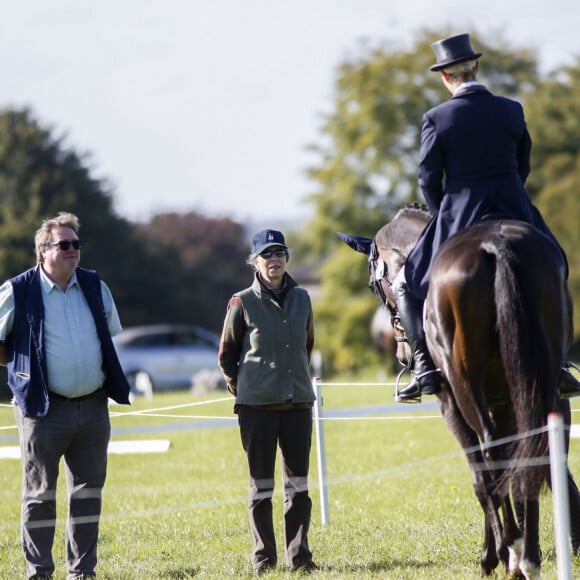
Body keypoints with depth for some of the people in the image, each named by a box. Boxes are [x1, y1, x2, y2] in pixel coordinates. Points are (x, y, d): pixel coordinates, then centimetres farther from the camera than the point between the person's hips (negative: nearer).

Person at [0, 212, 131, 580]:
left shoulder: (95, 287, 8)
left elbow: (111, 333, 22)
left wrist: (102, 371, 12)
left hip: (93, 407, 5)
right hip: (43, 409, -5)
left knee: (89, 490, 8)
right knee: (40, 493, 0)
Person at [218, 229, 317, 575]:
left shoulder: (301, 299, 6)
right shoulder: (243, 303, -5)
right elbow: (227, 354, 4)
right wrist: (242, 390, 6)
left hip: (298, 403, 3)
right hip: (257, 407, -3)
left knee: (298, 483, 4)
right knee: (262, 485, 2)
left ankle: (299, 555, 9)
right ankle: (264, 558, 7)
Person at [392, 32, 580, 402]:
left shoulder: (436, 119, -10)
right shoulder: (512, 111, -1)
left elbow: (429, 181, -5)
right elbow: (523, 167, 10)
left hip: (460, 220, -3)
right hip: (515, 215, 3)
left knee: (407, 284, 15)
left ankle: (425, 367, 0)